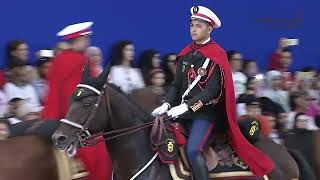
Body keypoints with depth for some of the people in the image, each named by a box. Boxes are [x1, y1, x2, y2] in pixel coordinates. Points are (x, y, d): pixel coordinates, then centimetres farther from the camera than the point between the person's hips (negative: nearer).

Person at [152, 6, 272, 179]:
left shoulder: (216, 56, -7)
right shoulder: (185, 54, 14)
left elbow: (212, 89, -15)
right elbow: (177, 85, 12)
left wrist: (186, 106, -24)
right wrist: (167, 104, -7)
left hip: (206, 111, -7)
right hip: (183, 110, 7)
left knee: (193, 150, -25)